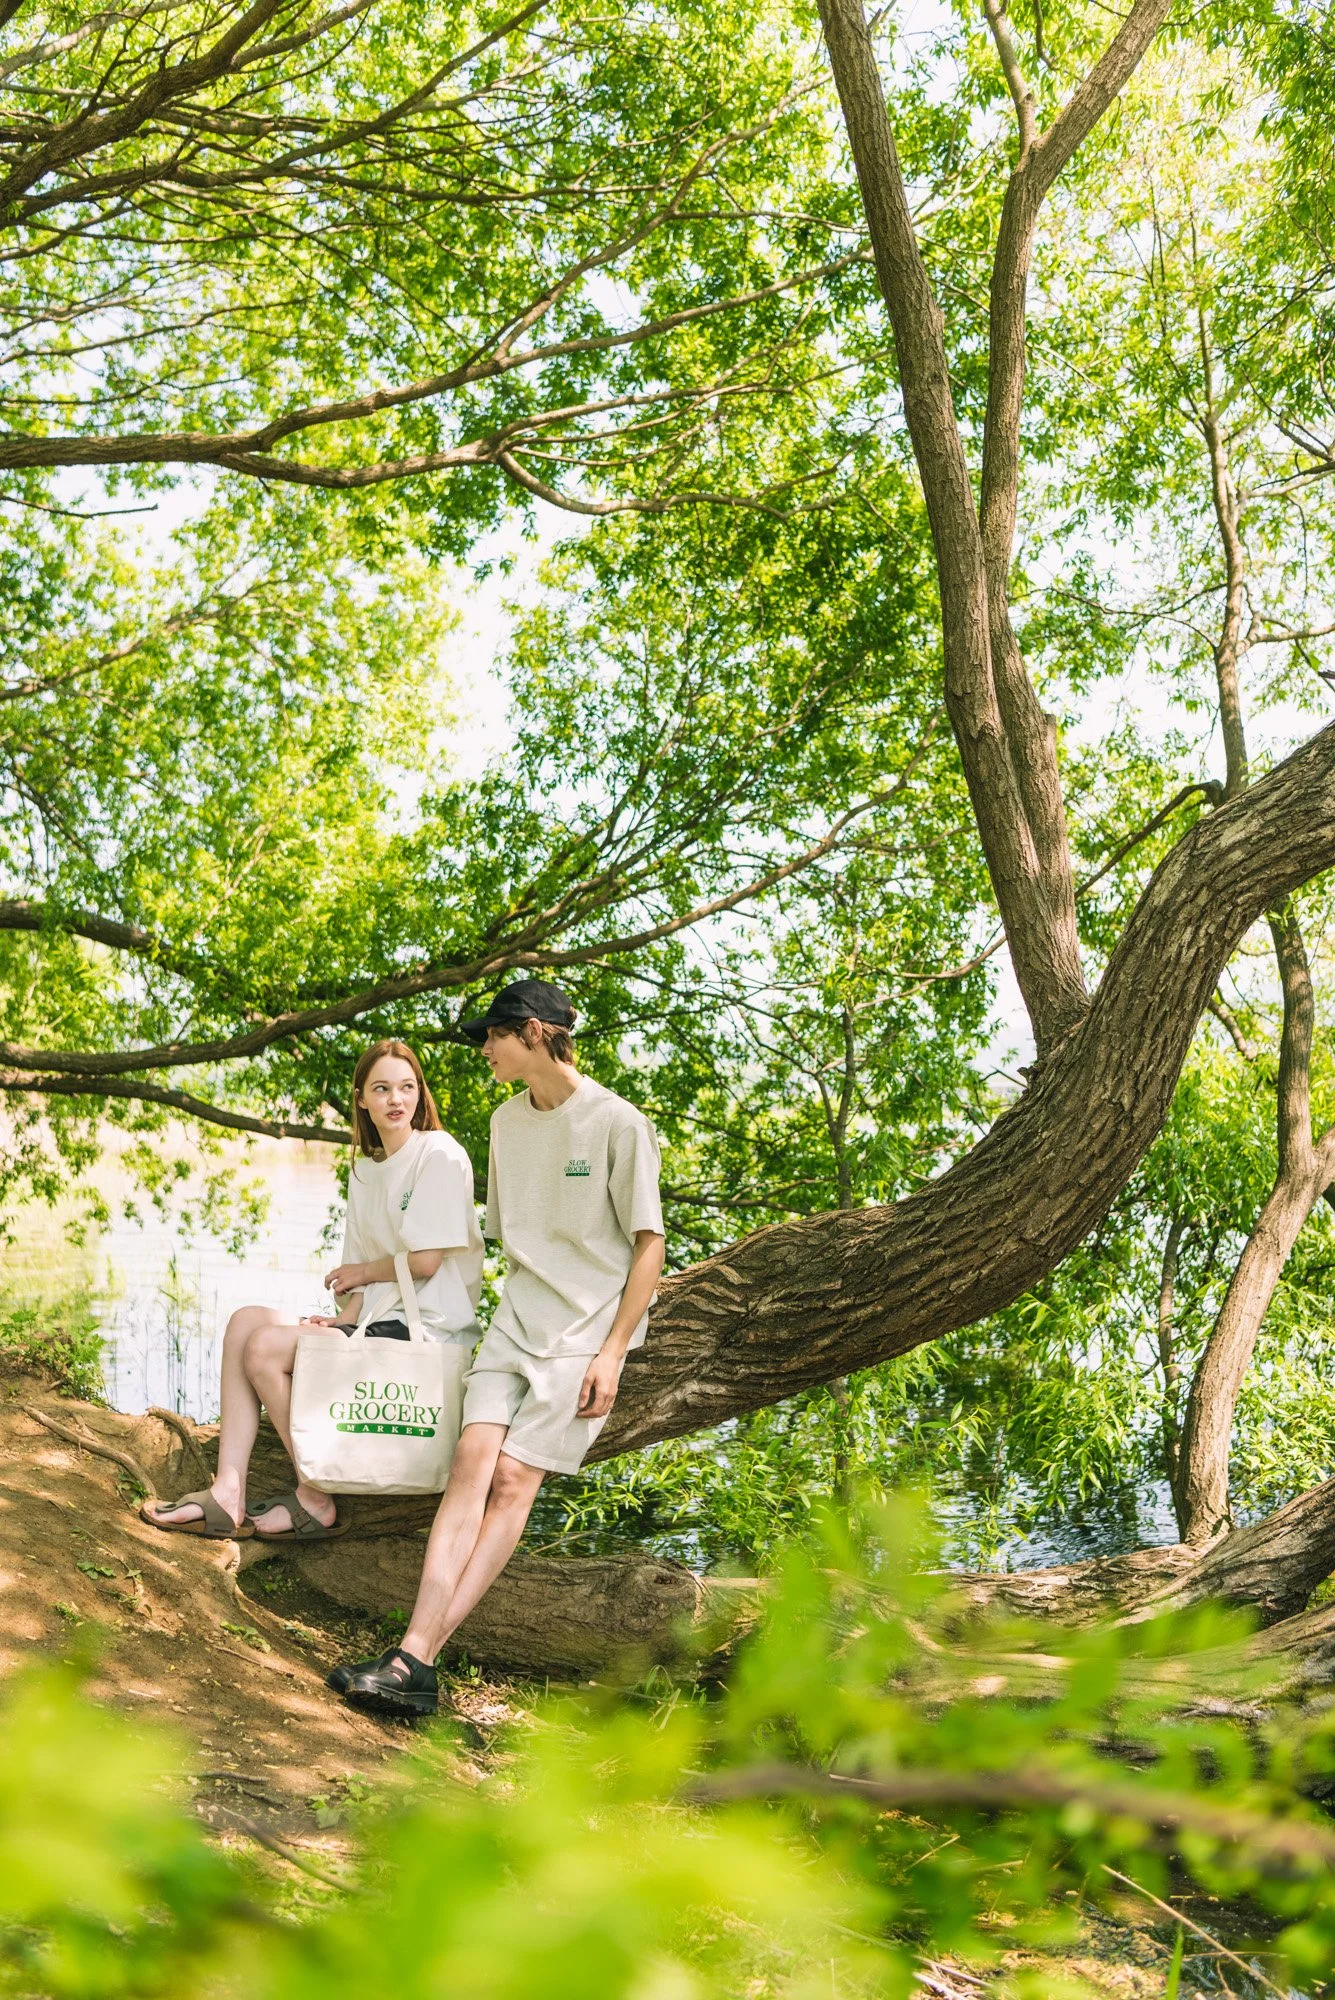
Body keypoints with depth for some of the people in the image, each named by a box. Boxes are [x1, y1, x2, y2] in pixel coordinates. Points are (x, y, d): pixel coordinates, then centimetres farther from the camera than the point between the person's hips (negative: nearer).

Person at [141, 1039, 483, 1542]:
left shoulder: (440, 1156, -9)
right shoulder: (365, 1167, 16)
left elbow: (425, 1260, -16)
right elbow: (363, 1265, 13)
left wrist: (361, 1272, 1)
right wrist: (348, 1316, -7)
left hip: (423, 1326, -9)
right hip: (380, 1317, 9)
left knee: (267, 1346, -18)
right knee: (246, 1321, -4)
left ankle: (315, 1502, -6)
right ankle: (228, 1493, -11)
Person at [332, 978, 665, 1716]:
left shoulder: (618, 1123, -9)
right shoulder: (507, 1120, 11)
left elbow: (649, 1244, -8)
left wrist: (612, 1352, -13)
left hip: (585, 1330, -5)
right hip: (516, 1318, 5)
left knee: (515, 1476, -14)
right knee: (473, 1459, -13)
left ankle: (420, 1660, -16)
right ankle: (413, 1653, -22)